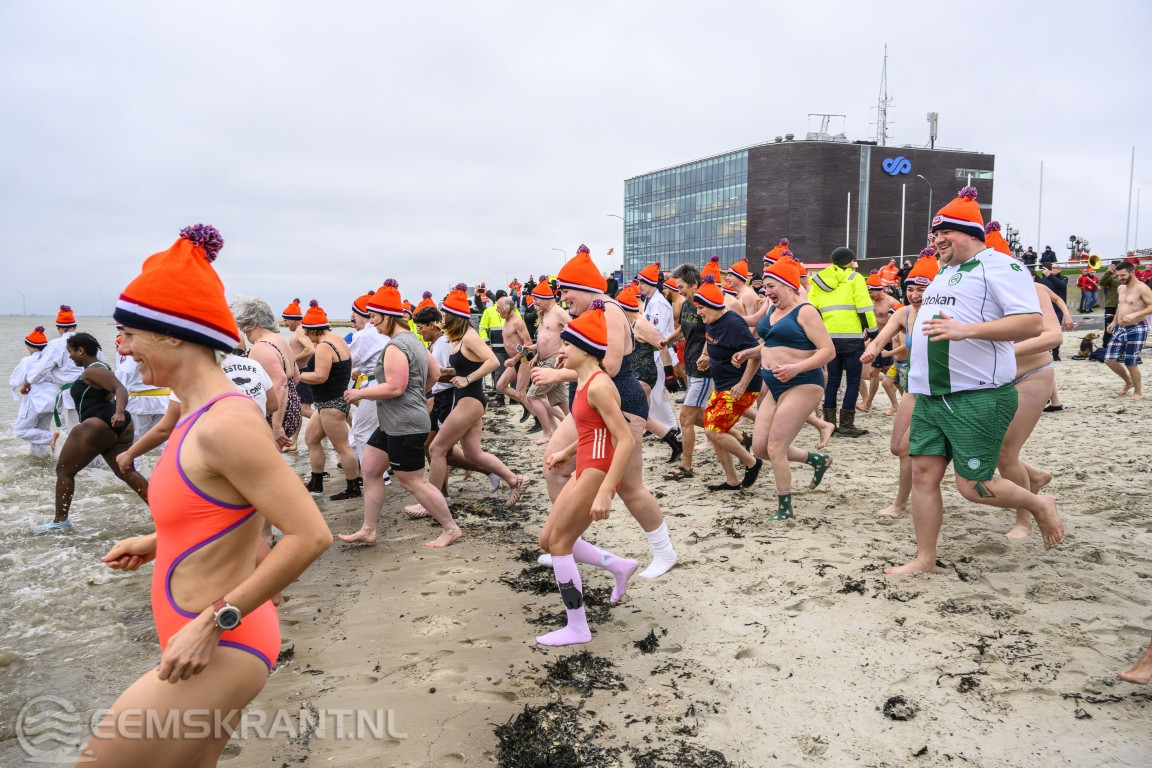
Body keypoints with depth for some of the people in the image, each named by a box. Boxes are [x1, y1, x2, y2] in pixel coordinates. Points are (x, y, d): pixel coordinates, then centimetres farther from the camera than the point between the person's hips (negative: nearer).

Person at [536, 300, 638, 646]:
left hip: (597, 473, -10)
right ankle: (619, 566, 25)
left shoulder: (598, 385, -20)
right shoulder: (585, 382, 10)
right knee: (549, 540, 14)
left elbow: (626, 440, -25)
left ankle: (577, 628, 11)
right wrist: (566, 451, 28)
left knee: (559, 543, -1)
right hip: (585, 471, 10)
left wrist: (605, 492, -29)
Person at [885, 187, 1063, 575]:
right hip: (931, 396, 8)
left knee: (973, 485, -5)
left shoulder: (998, 266, -9)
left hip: (979, 397, -8)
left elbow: (1032, 323, -20)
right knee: (923, 473, 5)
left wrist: (966, 330, -28)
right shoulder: (945, 273, 18)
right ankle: (925, 560, 15)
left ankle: (1040, 505, 25)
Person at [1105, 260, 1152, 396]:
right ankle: (1128, 382, 27)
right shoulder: (1120, 288, 11)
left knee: (1130, 364, -4)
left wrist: (1135, 315, -33)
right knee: (1110, 360, 3)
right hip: (1120, 329, 8)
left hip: (1137, 329, -8)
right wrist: (1114, 322, 16)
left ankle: (1138, 392, 17)